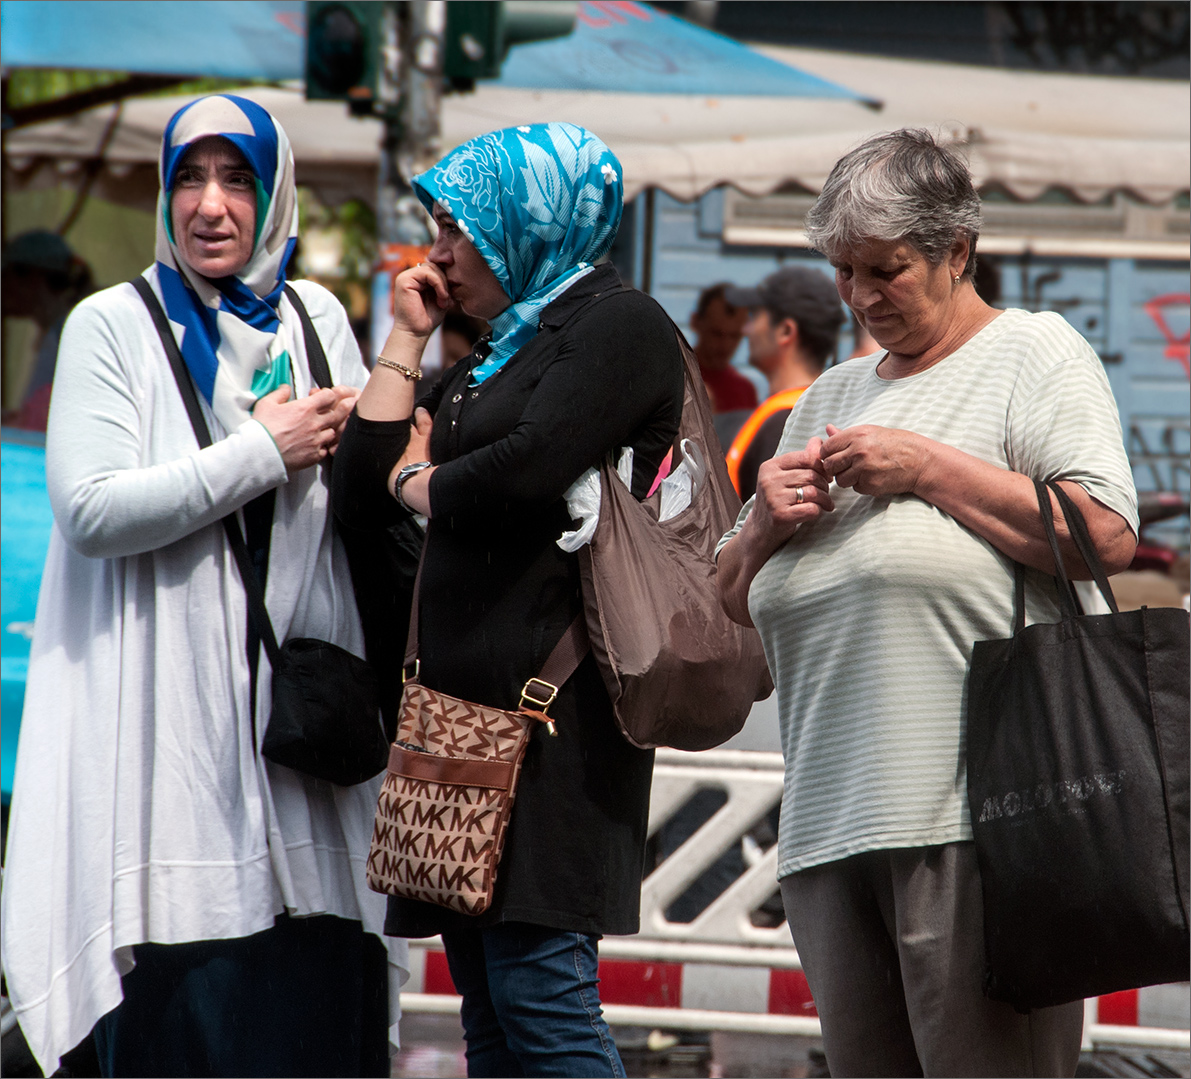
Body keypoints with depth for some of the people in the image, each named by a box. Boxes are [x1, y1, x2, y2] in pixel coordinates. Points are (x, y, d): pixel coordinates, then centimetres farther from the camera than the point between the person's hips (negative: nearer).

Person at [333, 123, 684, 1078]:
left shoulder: (619, 325, -2)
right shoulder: (490, 361, 24)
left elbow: (528, 471, -18)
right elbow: (361, 494, 18)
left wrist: (420, 482, 2)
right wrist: (406, 341, 16)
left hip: (550, 691, -9)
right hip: (465, 696, 9)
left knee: (537, 988, -14)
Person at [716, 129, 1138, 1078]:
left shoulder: (1033, 351, 6)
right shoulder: (830, 398, 26)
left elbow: (1108, 536, -9)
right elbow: (734, 603, 28)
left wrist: (930, 469, -8)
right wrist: (765, 525, 6)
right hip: (826, 824, 7)